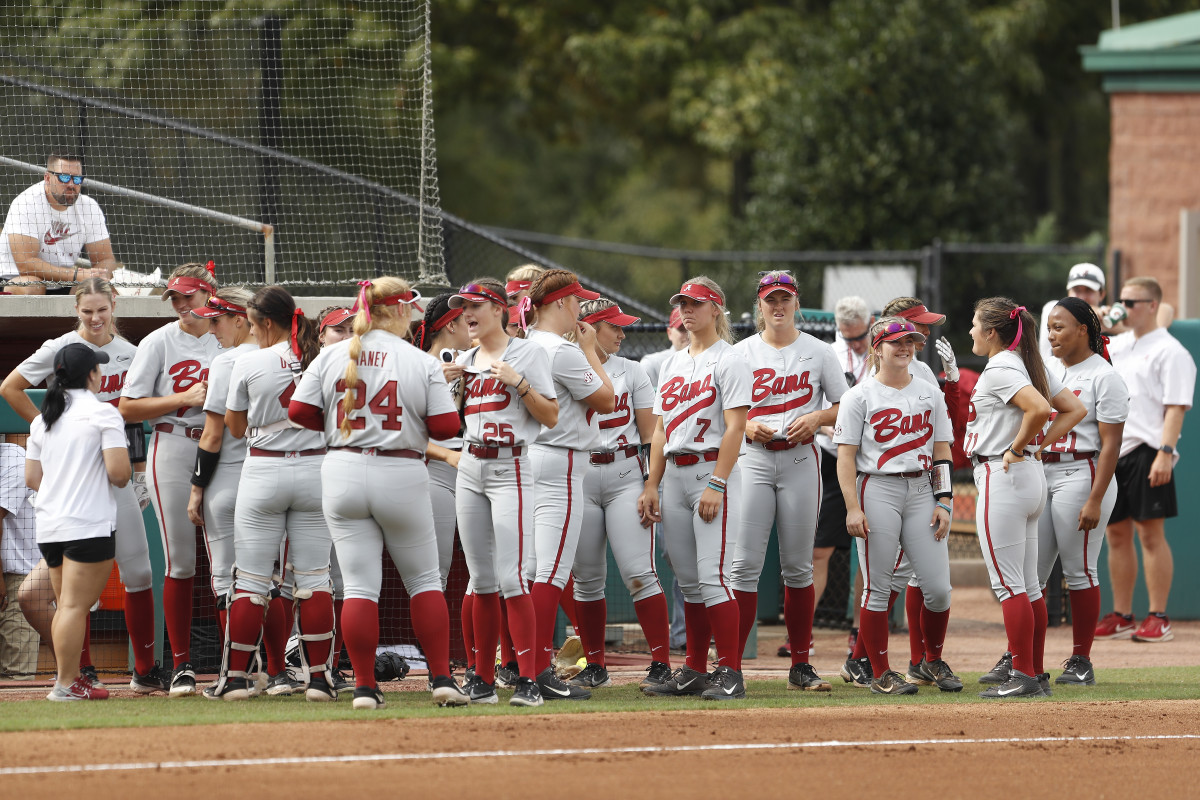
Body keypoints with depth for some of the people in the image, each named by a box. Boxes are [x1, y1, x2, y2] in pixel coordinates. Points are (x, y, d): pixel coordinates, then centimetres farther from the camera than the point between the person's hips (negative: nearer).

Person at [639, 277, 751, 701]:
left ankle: (730, 673, -13)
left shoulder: (729, 361, -4)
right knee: (688, 581, 9)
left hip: (713, 471, -7)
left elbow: (734, 428, -12)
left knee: (712, 577, -14)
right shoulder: (672, 365, 19)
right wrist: (651, 486, 11)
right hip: (674, 474, 8)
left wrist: (716, 484, -19)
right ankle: (694, 671, 13)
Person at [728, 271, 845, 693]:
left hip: (801, 459, 0)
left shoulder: (818, 352, 7)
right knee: (744, 564, -8)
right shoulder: (741, 353, 7)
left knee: (798, 565, 4)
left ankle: (801, 666, 10)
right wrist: (745, 425, -10)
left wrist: (816, 419, -9)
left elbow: (846, 405, 10)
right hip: (752, 458, 0)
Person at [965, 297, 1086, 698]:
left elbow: (1039, 409, -30)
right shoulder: (1030, 365, 13)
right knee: (1028, 584, 12)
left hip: (1002, 477, -10)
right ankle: (1035, 673, 14)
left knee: (1008, 583, -7)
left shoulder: (999, 370, -15)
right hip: (1031, 478, 10)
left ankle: (1024, 676, -8)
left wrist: (1017, 447, -17)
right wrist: (1036, 446, 10)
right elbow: (1075, 409, 15)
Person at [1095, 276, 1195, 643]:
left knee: (1150, 532, -8)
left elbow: (1176, 407, -13)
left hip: (1147, 452, -8)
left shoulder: (1170, 351, -6)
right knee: (1117, 534, 9)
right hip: (1111, 451, 8)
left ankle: (1158, 619, -6)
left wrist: (1165, 453, -22)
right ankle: (1121, 617, 16)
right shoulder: (1115, 345, 17)